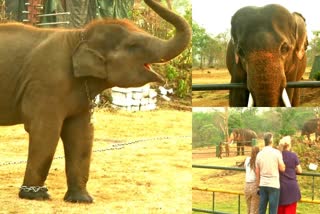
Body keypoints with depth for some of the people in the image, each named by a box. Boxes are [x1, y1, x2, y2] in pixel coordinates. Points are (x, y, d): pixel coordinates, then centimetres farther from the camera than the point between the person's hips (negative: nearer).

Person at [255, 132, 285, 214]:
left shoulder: (259, 154, 4)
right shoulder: (276, 152, -9)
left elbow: (257, 172, 8)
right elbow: (282, 168, -5)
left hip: (263, 185, 4)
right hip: (274, 185, -4)